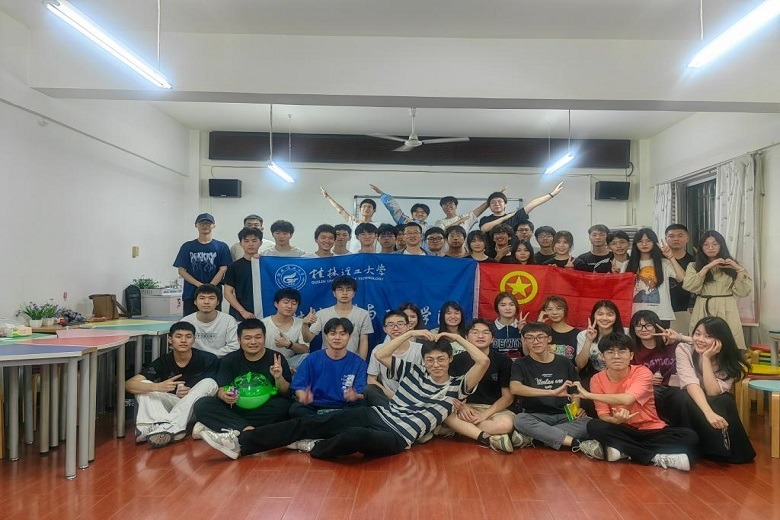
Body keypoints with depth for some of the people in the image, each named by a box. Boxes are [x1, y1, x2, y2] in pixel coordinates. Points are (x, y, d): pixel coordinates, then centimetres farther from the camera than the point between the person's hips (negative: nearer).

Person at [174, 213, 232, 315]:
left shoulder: (221, 247, 5)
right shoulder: (187, 247, 9)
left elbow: (223, 270, -1)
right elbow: (181, 270, 4)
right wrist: (199, 285, -10)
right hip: (190, 295, 1)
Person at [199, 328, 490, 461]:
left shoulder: (456, 387, 7)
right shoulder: (412, 373, 16)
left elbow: (483, 362, -6)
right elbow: (380, 354, 8)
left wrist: (458, 338, 0)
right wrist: (412, 334, 8)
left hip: (398, 436, -4)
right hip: (375, 415, 5)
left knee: (355, 437, -39)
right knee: (311, 423, -12)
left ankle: (313, 449, -8)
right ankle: (241, 443, -14)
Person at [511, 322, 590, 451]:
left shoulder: (564, 363, 11)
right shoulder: (521, 365, 1)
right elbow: (514, 388, -19)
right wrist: (552, 392, -28)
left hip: (564, 416, 3)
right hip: (536, 416, -3)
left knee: (588, 422, -27)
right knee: (520, 420, -34)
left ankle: (531, 437, -27)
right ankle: (574, 442, -32)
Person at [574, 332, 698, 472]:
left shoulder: (642, 372, -14)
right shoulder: (597, 380, -6)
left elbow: (627, 399, -32)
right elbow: (603, 416, -9)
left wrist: (588, 395, -29)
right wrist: (615, 420, -33)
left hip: (650, 430, -1)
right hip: (622, 431, 1)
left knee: (690, 437, -26)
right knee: (594, 426, -30)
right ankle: (656, 457, -26)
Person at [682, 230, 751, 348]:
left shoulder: (731, 266, 13)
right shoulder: (694, 266, 10)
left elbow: (743, 292, 3)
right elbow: (689, 286, -9)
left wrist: (740, 270, -6)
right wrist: (707, 267, -12)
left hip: (727, 312, 1)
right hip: (703, 312, -1)